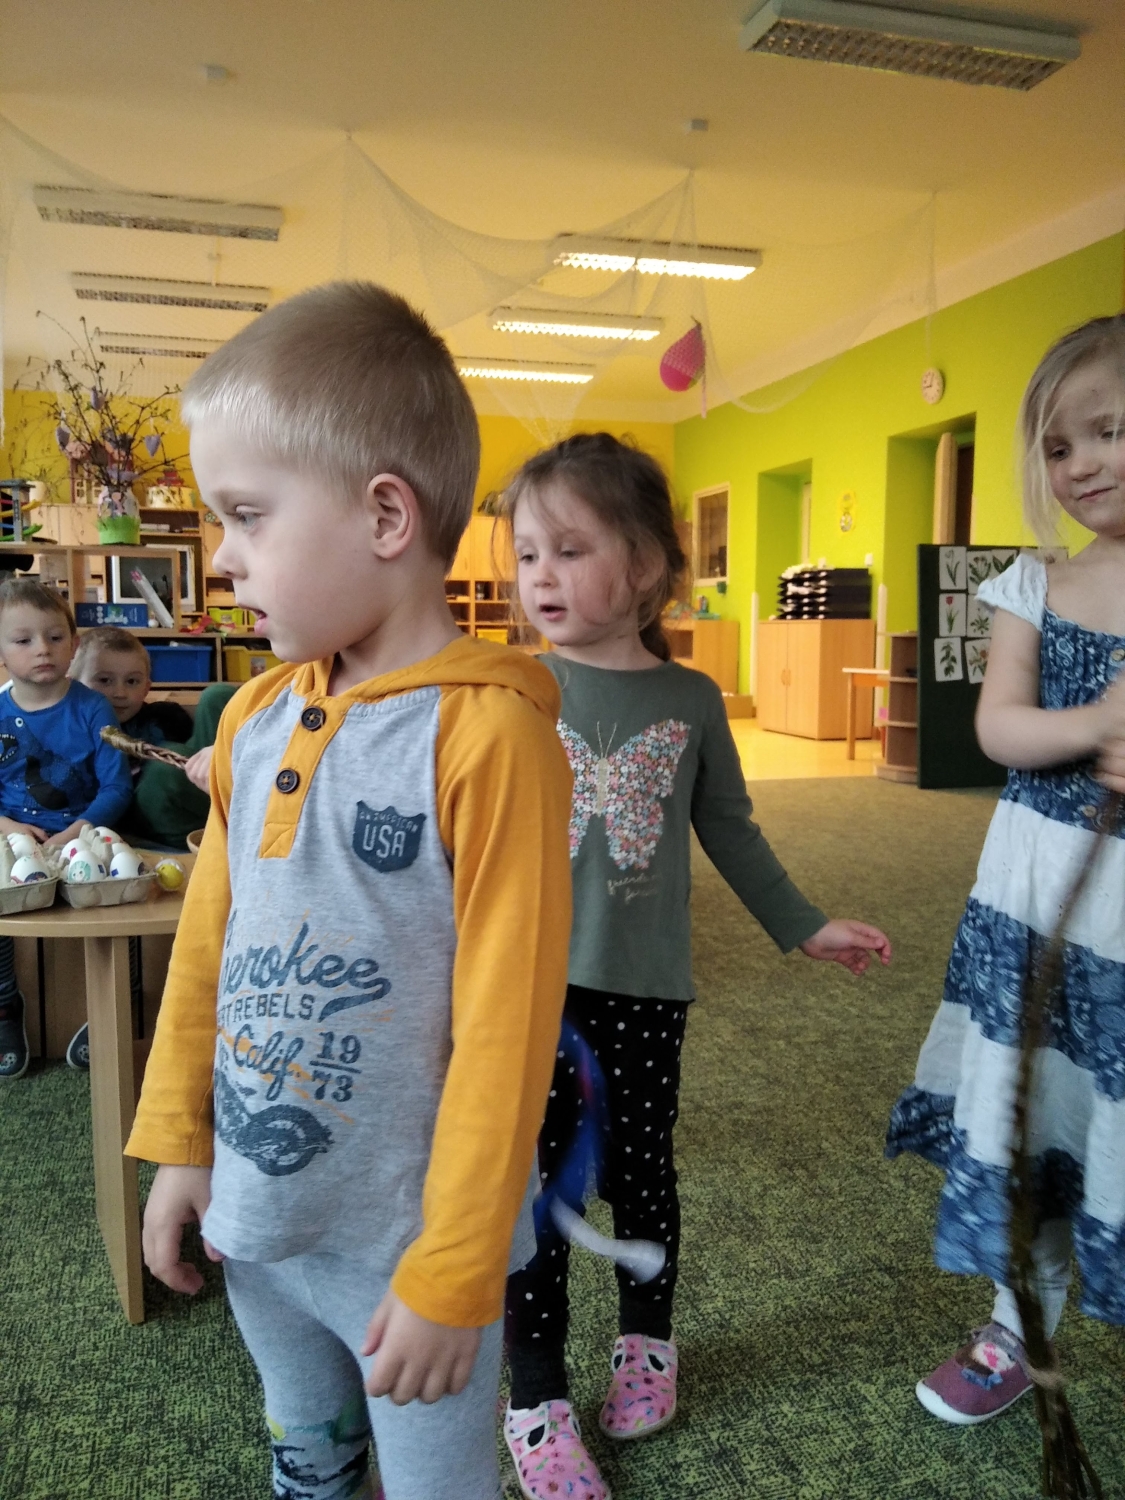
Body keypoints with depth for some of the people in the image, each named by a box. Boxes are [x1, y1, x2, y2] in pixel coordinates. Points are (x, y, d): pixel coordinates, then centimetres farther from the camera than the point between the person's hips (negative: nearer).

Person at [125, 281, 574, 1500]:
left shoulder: (486, 730, -23)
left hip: (402, 1240, -5)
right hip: (256, 1220, 6)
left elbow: (504, 1023, -22)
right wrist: (177, 1139, 10)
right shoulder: (255, 719, -2)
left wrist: (453, 1272, -16)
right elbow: (207, 941, 6)